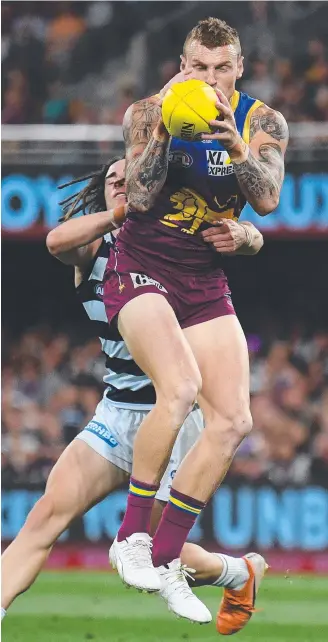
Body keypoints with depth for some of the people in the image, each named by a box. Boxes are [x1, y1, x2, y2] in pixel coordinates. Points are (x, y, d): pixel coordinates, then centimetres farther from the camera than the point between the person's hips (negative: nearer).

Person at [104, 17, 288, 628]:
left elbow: (267, 199, -16)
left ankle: (165, 559, 5)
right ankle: (131, 536, -17)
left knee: (233, 420, -5)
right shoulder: (148, 112, -9)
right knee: (180, 386, -29)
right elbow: (138, 199, -18)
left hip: (206, 282, 5)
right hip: (141, 271, -5)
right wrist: (165, 127, -29)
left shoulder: (262, 123, -1)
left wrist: (236, 145, -32)